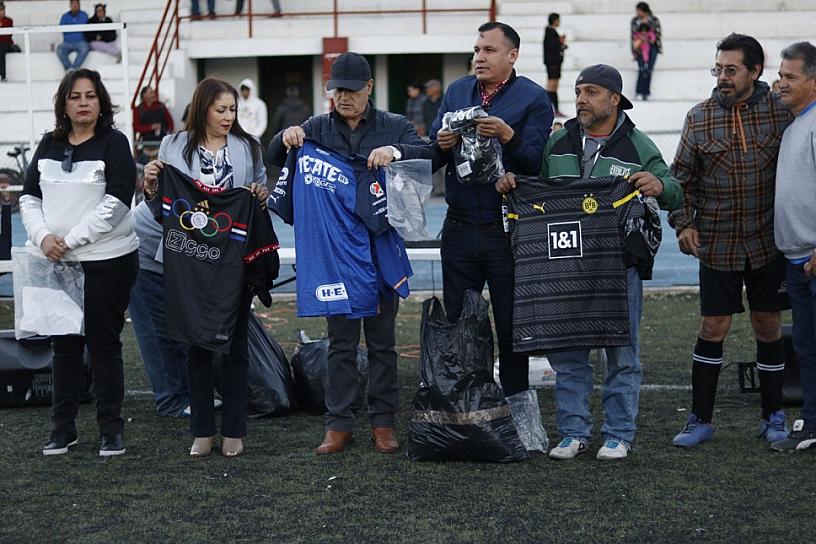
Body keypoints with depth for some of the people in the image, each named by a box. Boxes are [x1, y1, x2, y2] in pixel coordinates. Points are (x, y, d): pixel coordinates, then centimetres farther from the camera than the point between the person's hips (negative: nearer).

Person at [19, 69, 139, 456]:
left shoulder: (113, 144, -5)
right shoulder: (49, 146, 11)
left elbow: (115, 202, -14)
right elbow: (29, 197, 10)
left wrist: (70, 240, -15)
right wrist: (43, 237, -9)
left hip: (107, 261, -5)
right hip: (58, 263, 5)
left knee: (104, 344, 1)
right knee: (65, 345, 10)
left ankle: (111, 430, 10)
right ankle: (62, 428, 18)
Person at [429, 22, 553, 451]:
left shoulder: (533, 98, -3)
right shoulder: (457, 91, 12)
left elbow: (537, 161, -12)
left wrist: (508, 136, -28)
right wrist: (441, 144, -12)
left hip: (508, 231, -4)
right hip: (460, 230, 4)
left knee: (511, 322, 3)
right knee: (456, 320, 8)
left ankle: (517, 405, 12)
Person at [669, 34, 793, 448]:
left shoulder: (781, 113, -3)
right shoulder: (698, 118, 0)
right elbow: (682, 177, 7)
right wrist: (683, 223, -3)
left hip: (768, 243, 0)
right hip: (716, 245, 0)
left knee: (768, 327, 8)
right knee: (712, 329, 2)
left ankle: (773, 417, 21)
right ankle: (700, 420, 12)